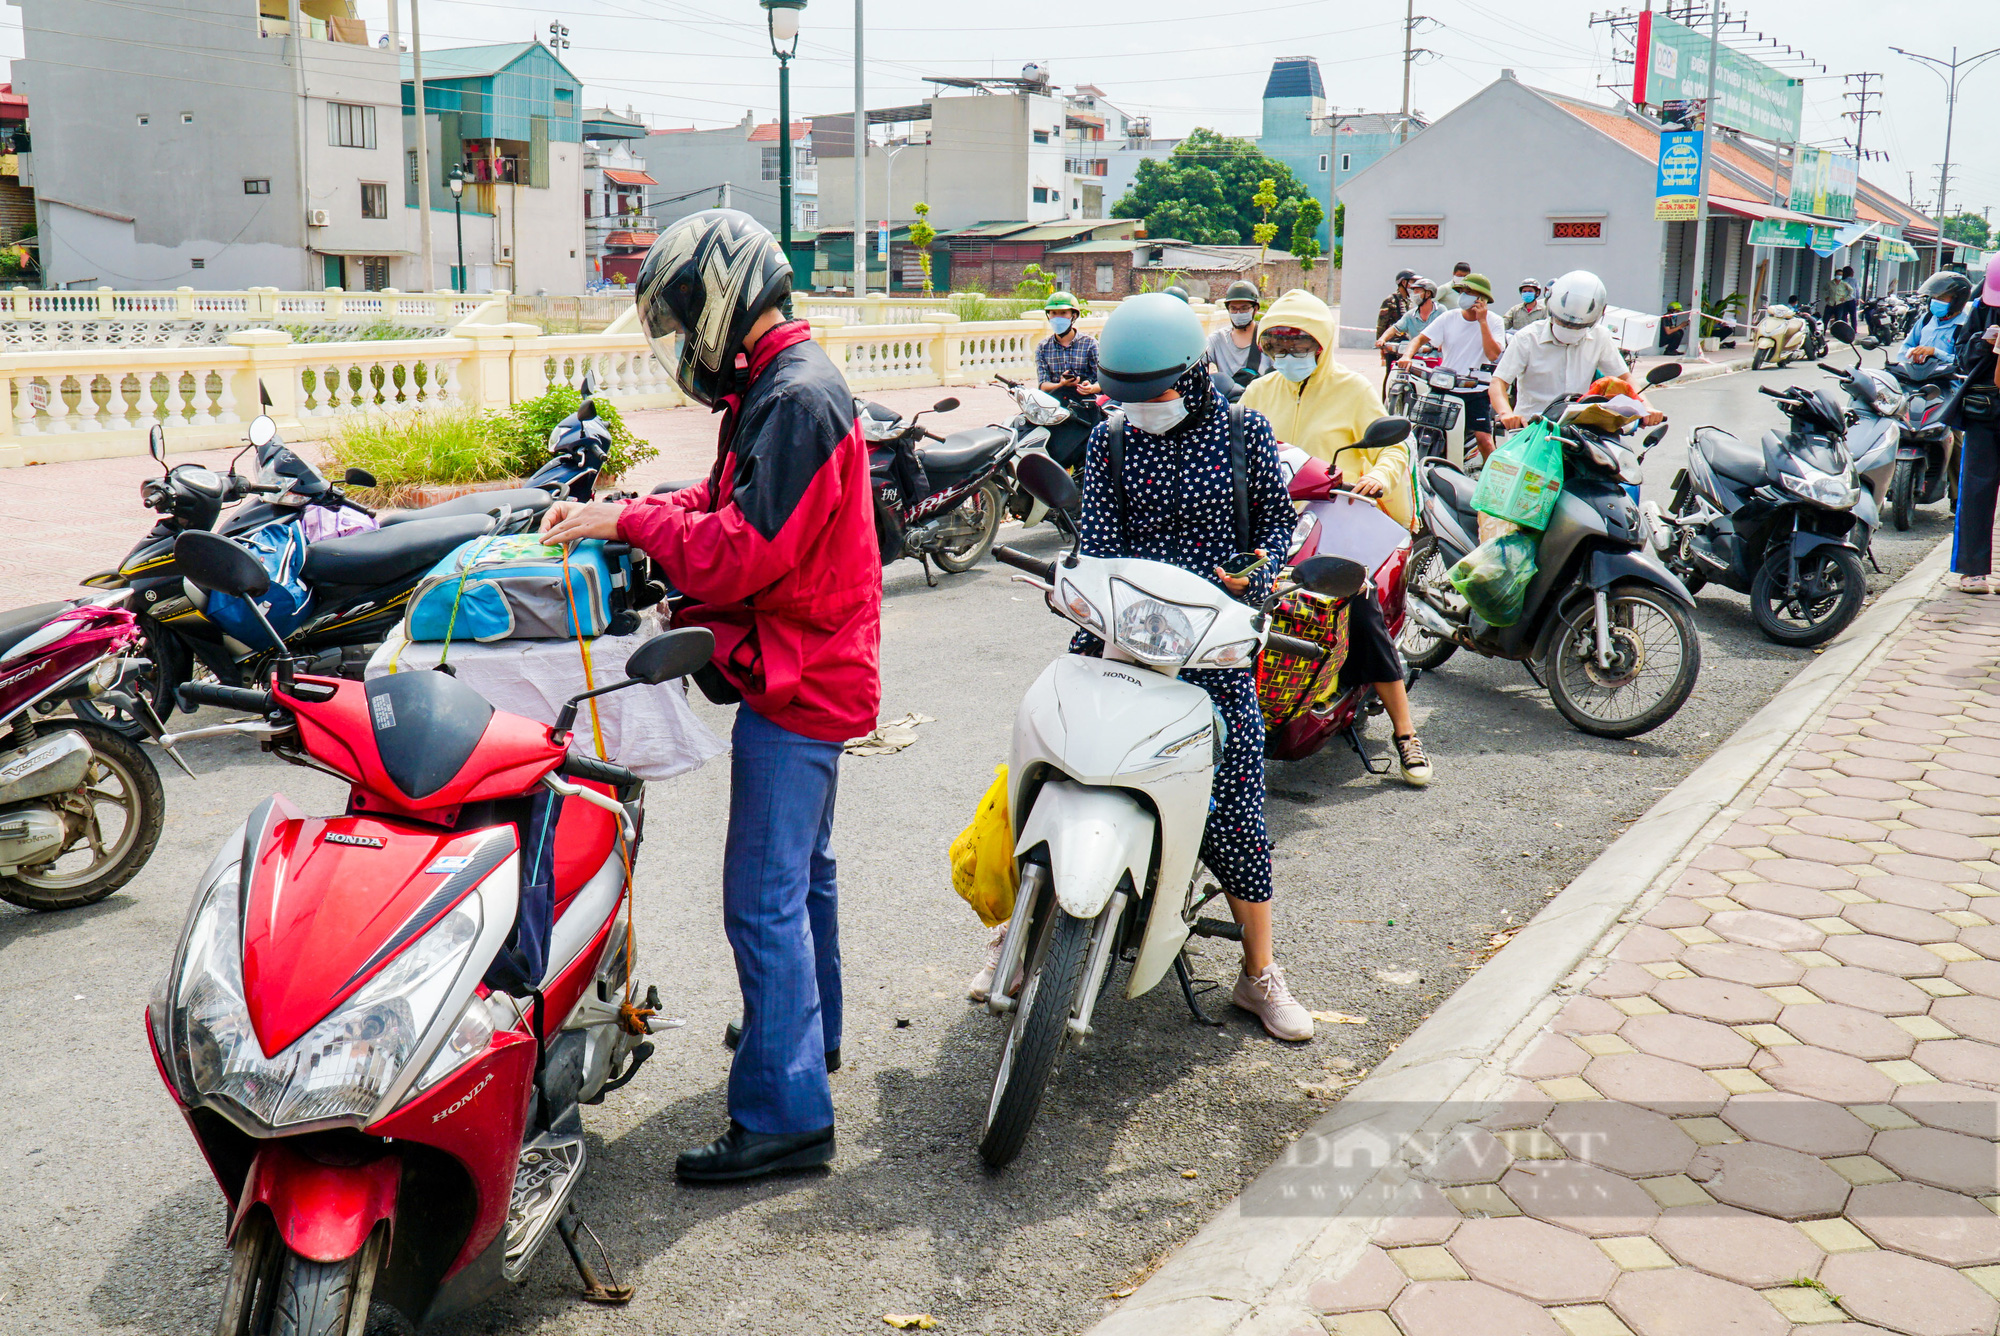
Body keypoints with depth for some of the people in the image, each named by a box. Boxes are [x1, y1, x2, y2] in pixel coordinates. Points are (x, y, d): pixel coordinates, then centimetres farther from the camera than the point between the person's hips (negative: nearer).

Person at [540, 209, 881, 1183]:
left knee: (765, 898, -9)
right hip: (814, 670, 11)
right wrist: (611, 514, 6)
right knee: (801, 868, 24)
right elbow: (723, 503, 18)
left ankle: (786, 1113, -3)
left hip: (794, 681, -11)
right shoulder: (779, 387, 14)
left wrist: (627, 520, -14)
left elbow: (742, 552, -26)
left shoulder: (797, 399, -20)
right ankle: (810, 1030, 41)